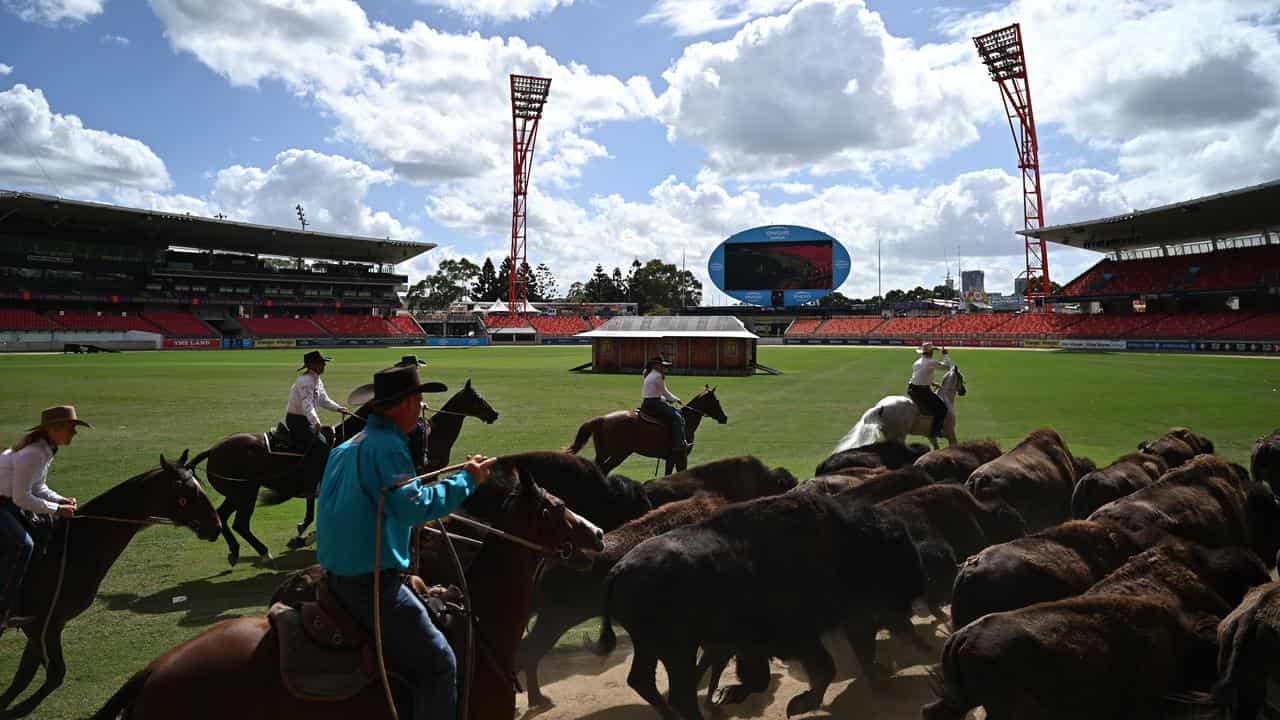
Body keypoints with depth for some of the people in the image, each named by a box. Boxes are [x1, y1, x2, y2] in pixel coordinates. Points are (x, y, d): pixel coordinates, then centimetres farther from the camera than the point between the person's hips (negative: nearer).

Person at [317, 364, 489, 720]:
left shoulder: (347, 446, 13)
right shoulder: (387, 446, -17)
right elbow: (411, 506, -27)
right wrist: (466, 480, -20)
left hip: (337, 573, 10)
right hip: (369, 580, -10)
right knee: (439, 664, -5)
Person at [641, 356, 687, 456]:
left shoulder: (650, 375, 20)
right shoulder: (657, 376, -12)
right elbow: (665, 392, -6)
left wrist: (667, 399, 14)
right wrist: (675, 399, 8)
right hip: (653, 404, -11)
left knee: (678, 413, 15)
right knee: (676, 417, -18)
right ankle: (678, 446, -25)